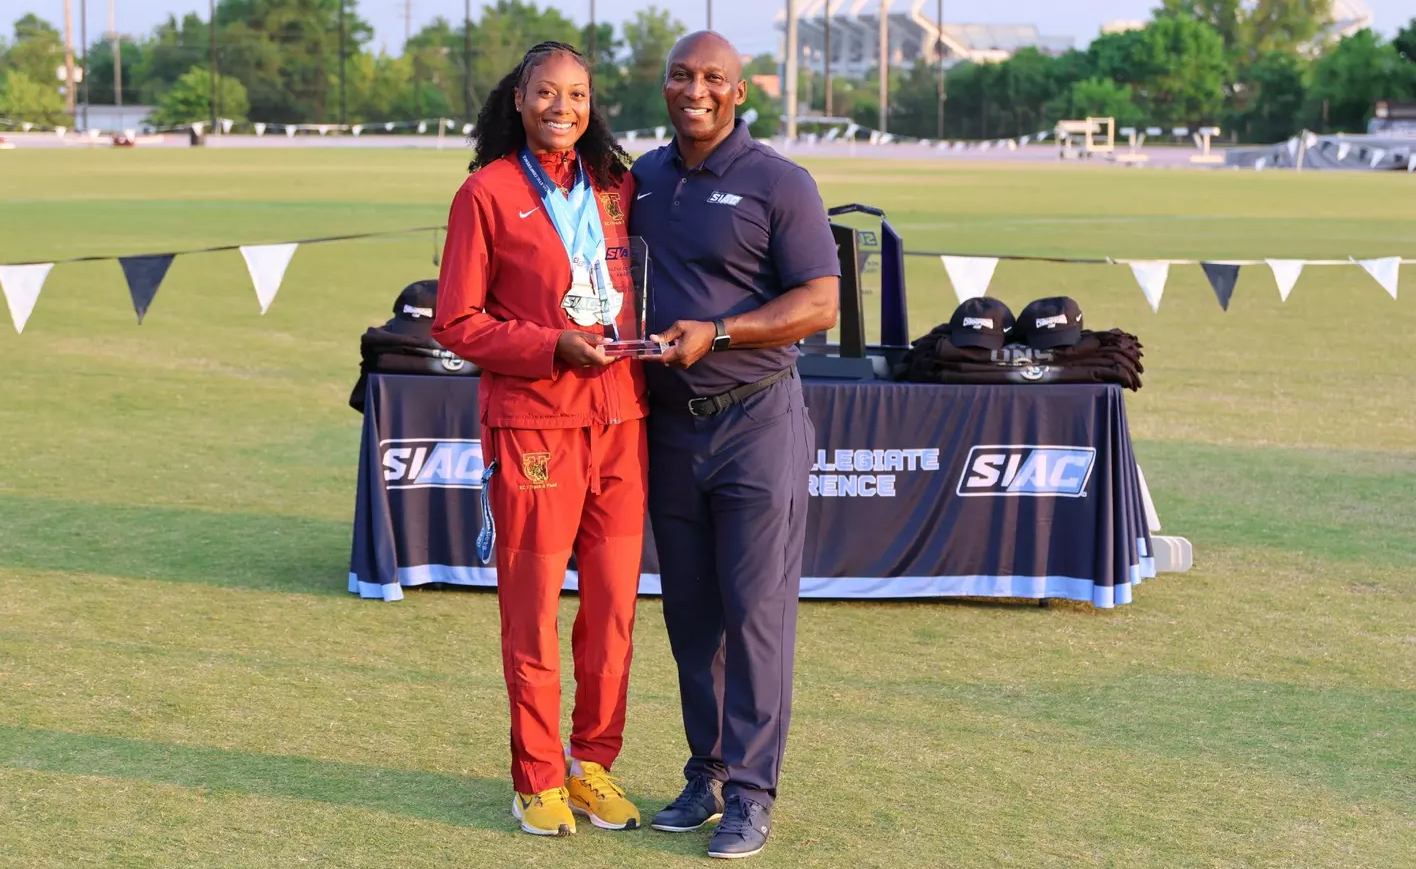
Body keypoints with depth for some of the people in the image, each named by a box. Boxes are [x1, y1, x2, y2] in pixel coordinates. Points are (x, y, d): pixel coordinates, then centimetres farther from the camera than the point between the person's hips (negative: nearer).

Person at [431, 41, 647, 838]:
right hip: (532, 422, -4)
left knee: (615, 605, 8)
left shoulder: (617, 186, 10)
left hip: (620, 420, 4)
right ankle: (537, 780, 16)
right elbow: (456, 322, -4)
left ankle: (594, 764, 23)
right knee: (534, 609, 3)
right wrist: (555, 347, -15)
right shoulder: (489, 194, -4)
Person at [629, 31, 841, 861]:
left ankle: (752, 792, 3)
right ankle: (707, 777, 21)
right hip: (670, 425, 5)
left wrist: (715, 334, -19)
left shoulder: (779, 182, -6)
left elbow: (821, 303, -11)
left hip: (757, 423, -5)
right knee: (690, 615, 10)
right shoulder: (642, 179, 11)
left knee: (755, 613, -3)